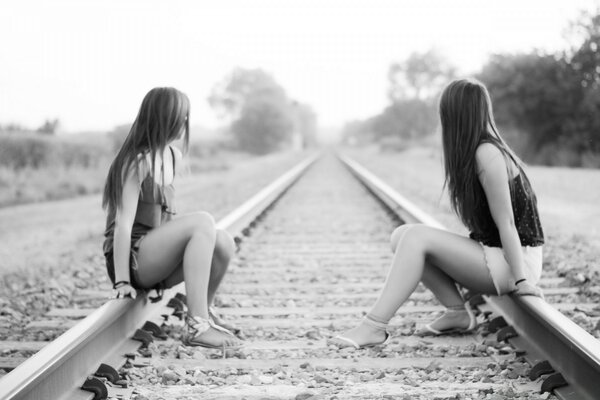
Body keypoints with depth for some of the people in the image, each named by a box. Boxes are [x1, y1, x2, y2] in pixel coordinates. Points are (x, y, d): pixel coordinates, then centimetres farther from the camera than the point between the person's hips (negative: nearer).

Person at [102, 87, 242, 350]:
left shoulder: (173, 156, 10)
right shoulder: (137, 162, -16)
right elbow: (123, 223, -20)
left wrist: (163, 268, 9)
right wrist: (122, 282, -24)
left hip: (153, 254, 8)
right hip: (133, 258, -8)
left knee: (222, 243, -12)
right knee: (203, 222, -27)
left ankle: (202, 311, 11)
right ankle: (197, 326, -32)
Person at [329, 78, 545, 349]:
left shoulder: (487, 155, -17)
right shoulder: (478, 151, 12)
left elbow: (506, 222, -20)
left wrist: (520, 280, -20)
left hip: (514, 260, -9)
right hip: (491, 255, 9)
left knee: (416, 236, -21)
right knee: (401, 237, -2)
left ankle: (374, 327, -22)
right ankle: (457, 312, -1)